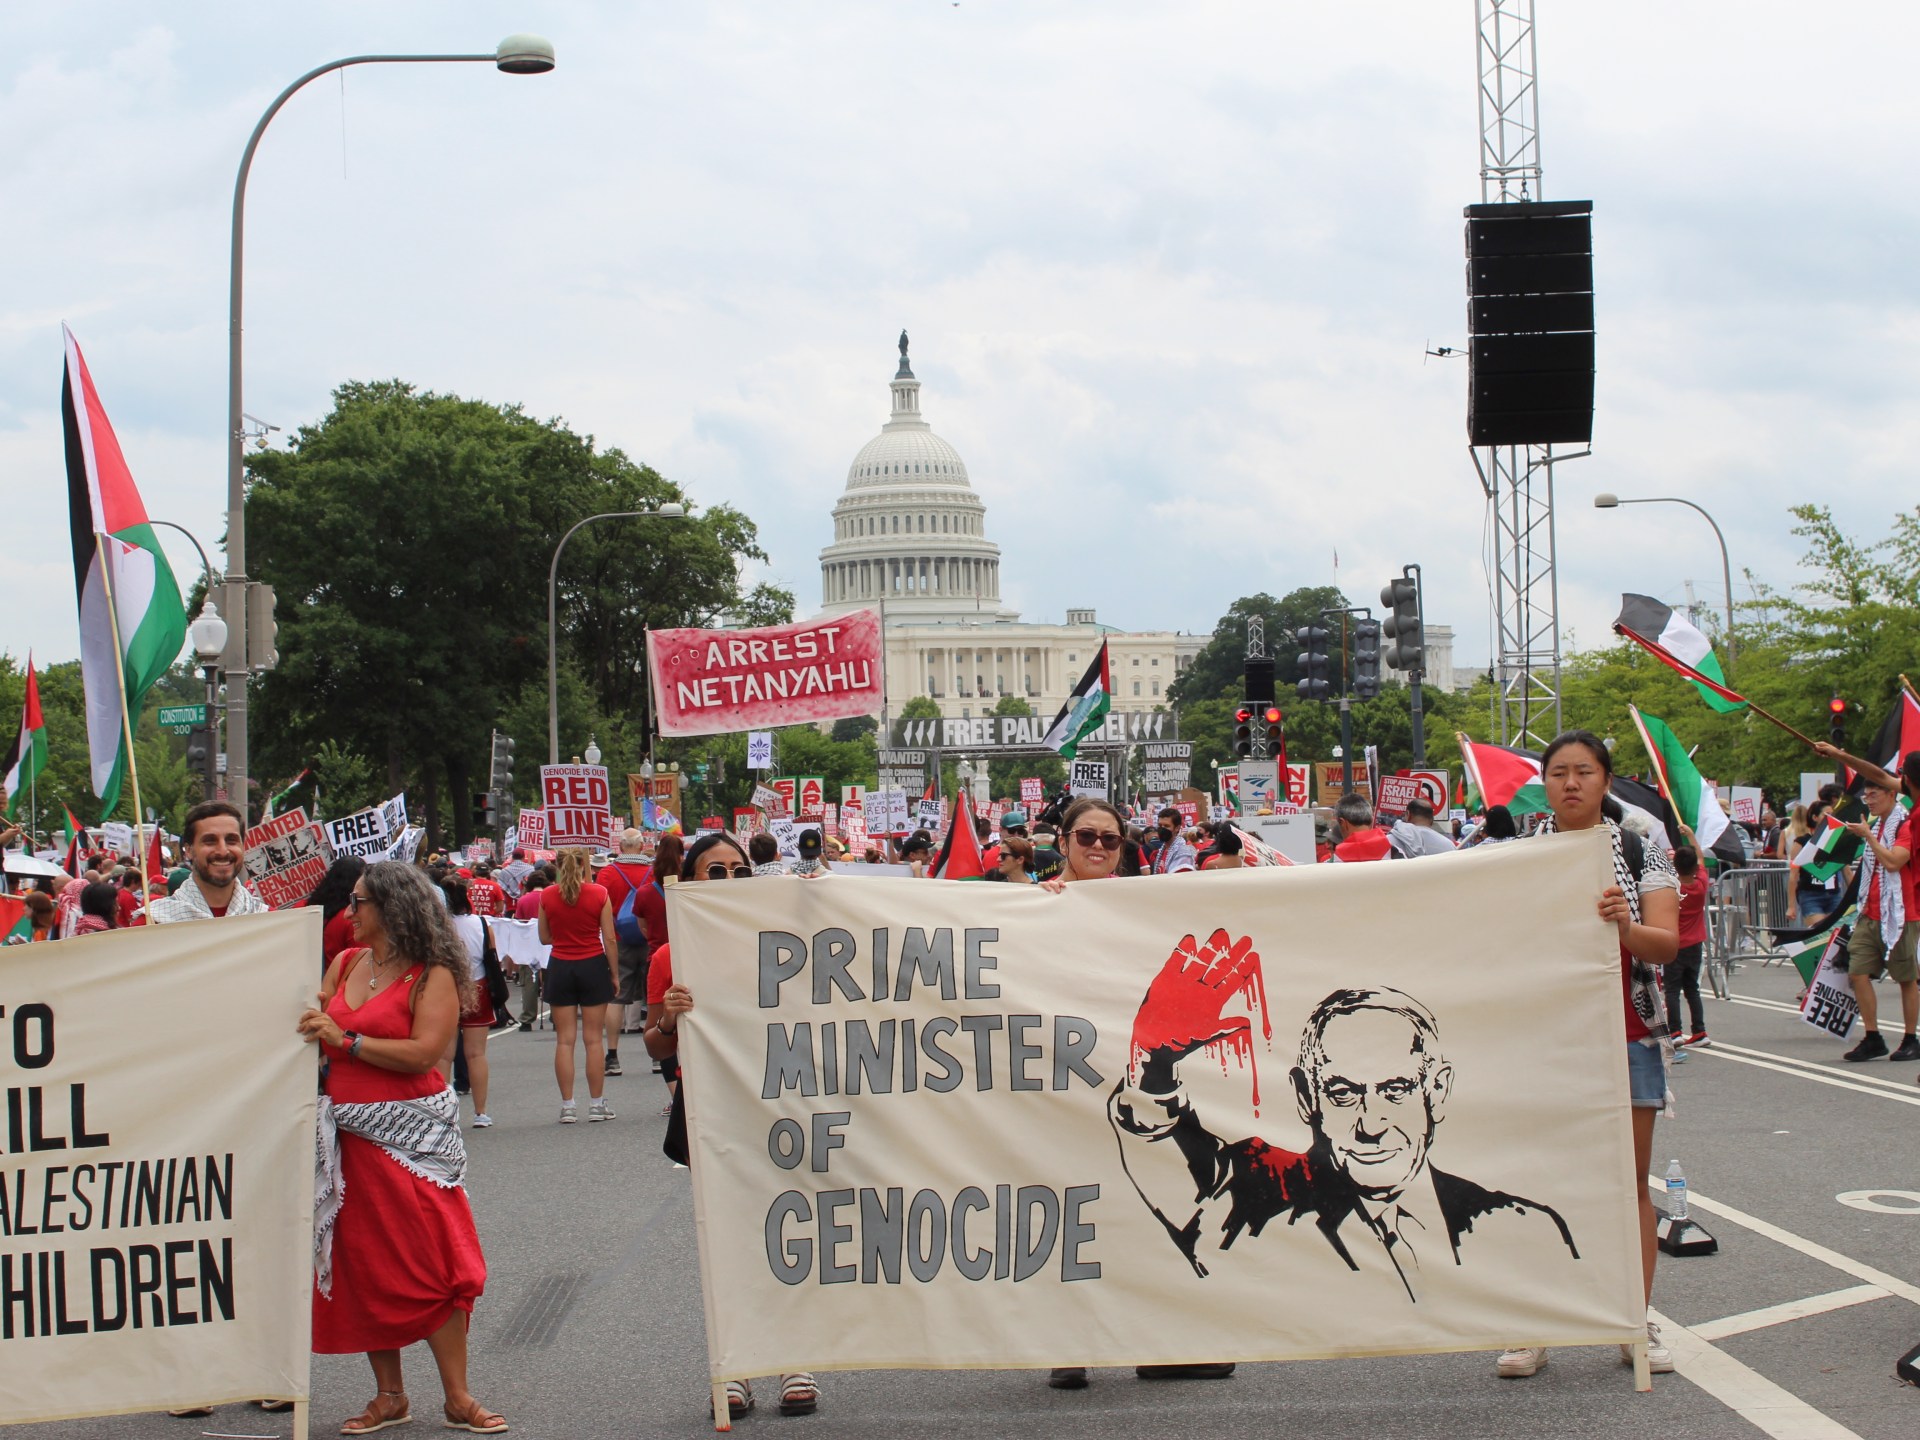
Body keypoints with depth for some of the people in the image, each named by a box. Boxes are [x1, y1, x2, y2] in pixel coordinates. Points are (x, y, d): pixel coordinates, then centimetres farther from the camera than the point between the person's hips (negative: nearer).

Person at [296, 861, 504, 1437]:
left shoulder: (433, 975, -7)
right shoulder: (345, 964, 12)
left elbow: (424, 1052, -19)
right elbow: (310, 1021, 19)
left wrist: (345, 1040, -18)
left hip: (413, 1134, -6)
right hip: (350, 1134, 6)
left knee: (431, 1264, -6)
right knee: (364, 1267, 7)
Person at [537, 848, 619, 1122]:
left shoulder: (547, 896, -3)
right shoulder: (599, 894, -7)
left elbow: (544, 938, 6)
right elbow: (610, 940, -5)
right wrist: (614, 974, 4)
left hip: (560, 967, 1)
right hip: (593, 966, -1)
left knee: (565, 1039, 3)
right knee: (593, 1039, 4)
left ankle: (567, 1106, 2)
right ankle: (596, 1104, 7)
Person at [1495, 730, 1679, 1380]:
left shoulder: (1640, 853, 2)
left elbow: (1667, 943, -8)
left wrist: (1625, 925, -28)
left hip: (1626, 1036, 0)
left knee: (1630, 1183, 4)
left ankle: (1637, 1324, 11)